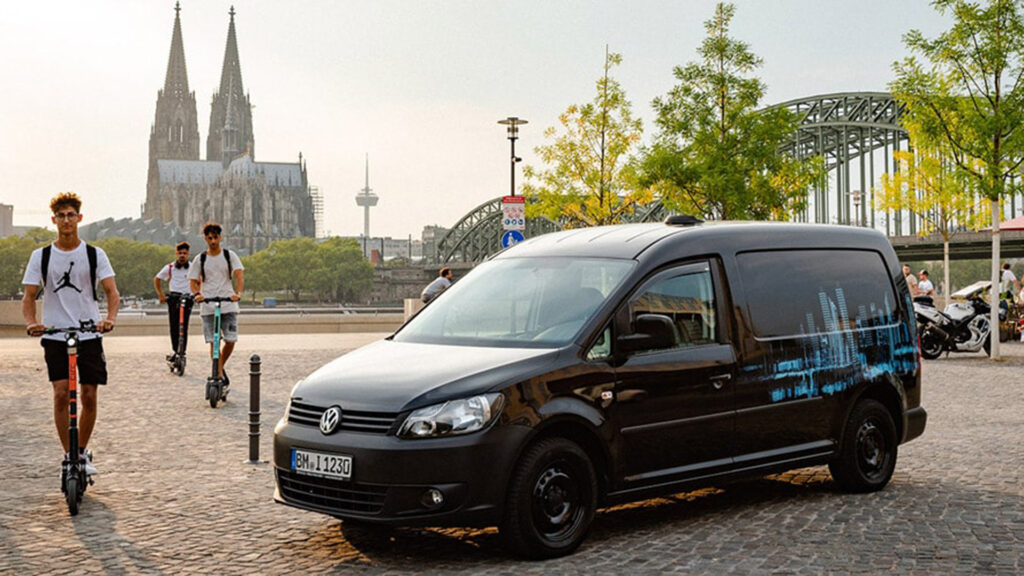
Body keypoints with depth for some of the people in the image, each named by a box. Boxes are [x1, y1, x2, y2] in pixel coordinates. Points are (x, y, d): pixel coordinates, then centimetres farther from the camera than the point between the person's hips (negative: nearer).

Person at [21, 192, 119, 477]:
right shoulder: (40, 256, 4)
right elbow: (29, 296, 2)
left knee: (89, 396, 1)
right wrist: (31, 322, -19)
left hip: (90, 335, 0)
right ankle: (68, 455, -1)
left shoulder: (95, 254, 3)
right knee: (61, 393, -11)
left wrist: (110, 318, -24)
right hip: (55, 337, 0)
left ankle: (82, 452, 20)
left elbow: (112, 292, -4)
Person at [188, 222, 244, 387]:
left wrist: (238, 293, -25)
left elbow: (239, 275, -6)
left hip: (228, 305, 0)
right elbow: (192, 281, 5)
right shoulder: (199, 259, 7)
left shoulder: (229, 255, 5)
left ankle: (221, 367, 23)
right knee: (213, 343, -5)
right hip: (208, 307, 0)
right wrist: (197, 294, -18)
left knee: (230, 341, -3)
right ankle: (219, 376, 2)